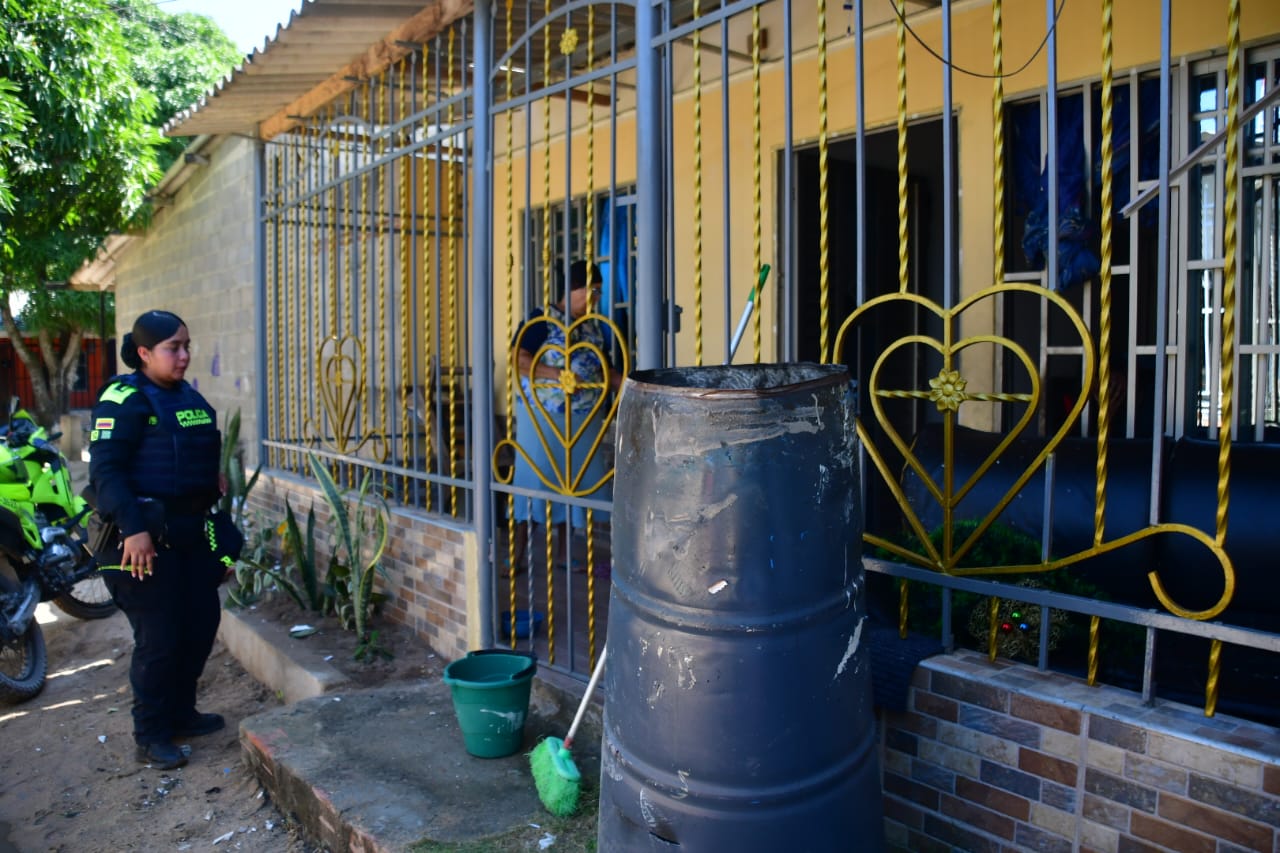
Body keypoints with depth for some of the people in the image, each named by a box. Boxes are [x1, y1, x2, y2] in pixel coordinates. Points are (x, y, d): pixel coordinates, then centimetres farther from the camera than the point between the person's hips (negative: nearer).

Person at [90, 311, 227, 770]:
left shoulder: (190, 397, 13)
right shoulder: (123, 400, -12)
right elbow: (105, 469, -19)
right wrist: (131, 528, -25)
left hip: (190, 529, 9)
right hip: (145, 534, -8)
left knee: (202, 622, 14)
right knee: (160, 637, -2)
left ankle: (181, 713, 32)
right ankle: (152, 736, 14)